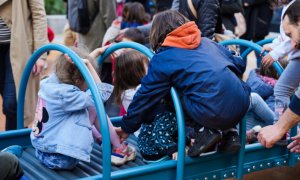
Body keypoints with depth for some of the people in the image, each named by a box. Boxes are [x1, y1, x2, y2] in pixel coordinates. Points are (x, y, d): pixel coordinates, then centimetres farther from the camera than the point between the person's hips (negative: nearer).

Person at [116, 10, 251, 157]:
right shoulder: (207, 42, 22)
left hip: (215, 114, -5)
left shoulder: (163, 59, 8)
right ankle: (229, 132, 19)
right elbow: (239, 64, 26)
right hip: (242, 105, 6)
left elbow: (145, 98, 13)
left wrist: (127, 127, 26)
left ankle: (204, 131, 6)